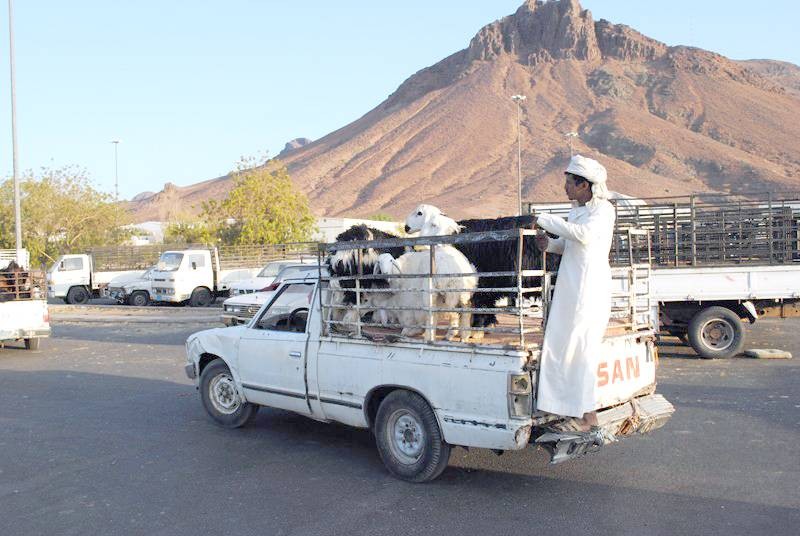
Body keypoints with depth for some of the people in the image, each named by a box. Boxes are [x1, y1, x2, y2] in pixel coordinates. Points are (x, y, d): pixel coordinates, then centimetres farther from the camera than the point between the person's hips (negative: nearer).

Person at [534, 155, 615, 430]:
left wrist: (544, 220, -21)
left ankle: (588, 414, 2)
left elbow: (584, 234, -26)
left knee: (582, 348, -6)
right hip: (568, 286, 8)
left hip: (591, 286, -8)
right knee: (560, 344, 8)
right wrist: (548, 244, 3)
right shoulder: (575, 211, 16)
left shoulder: (603, 209, -8)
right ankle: (568, 406, 16)